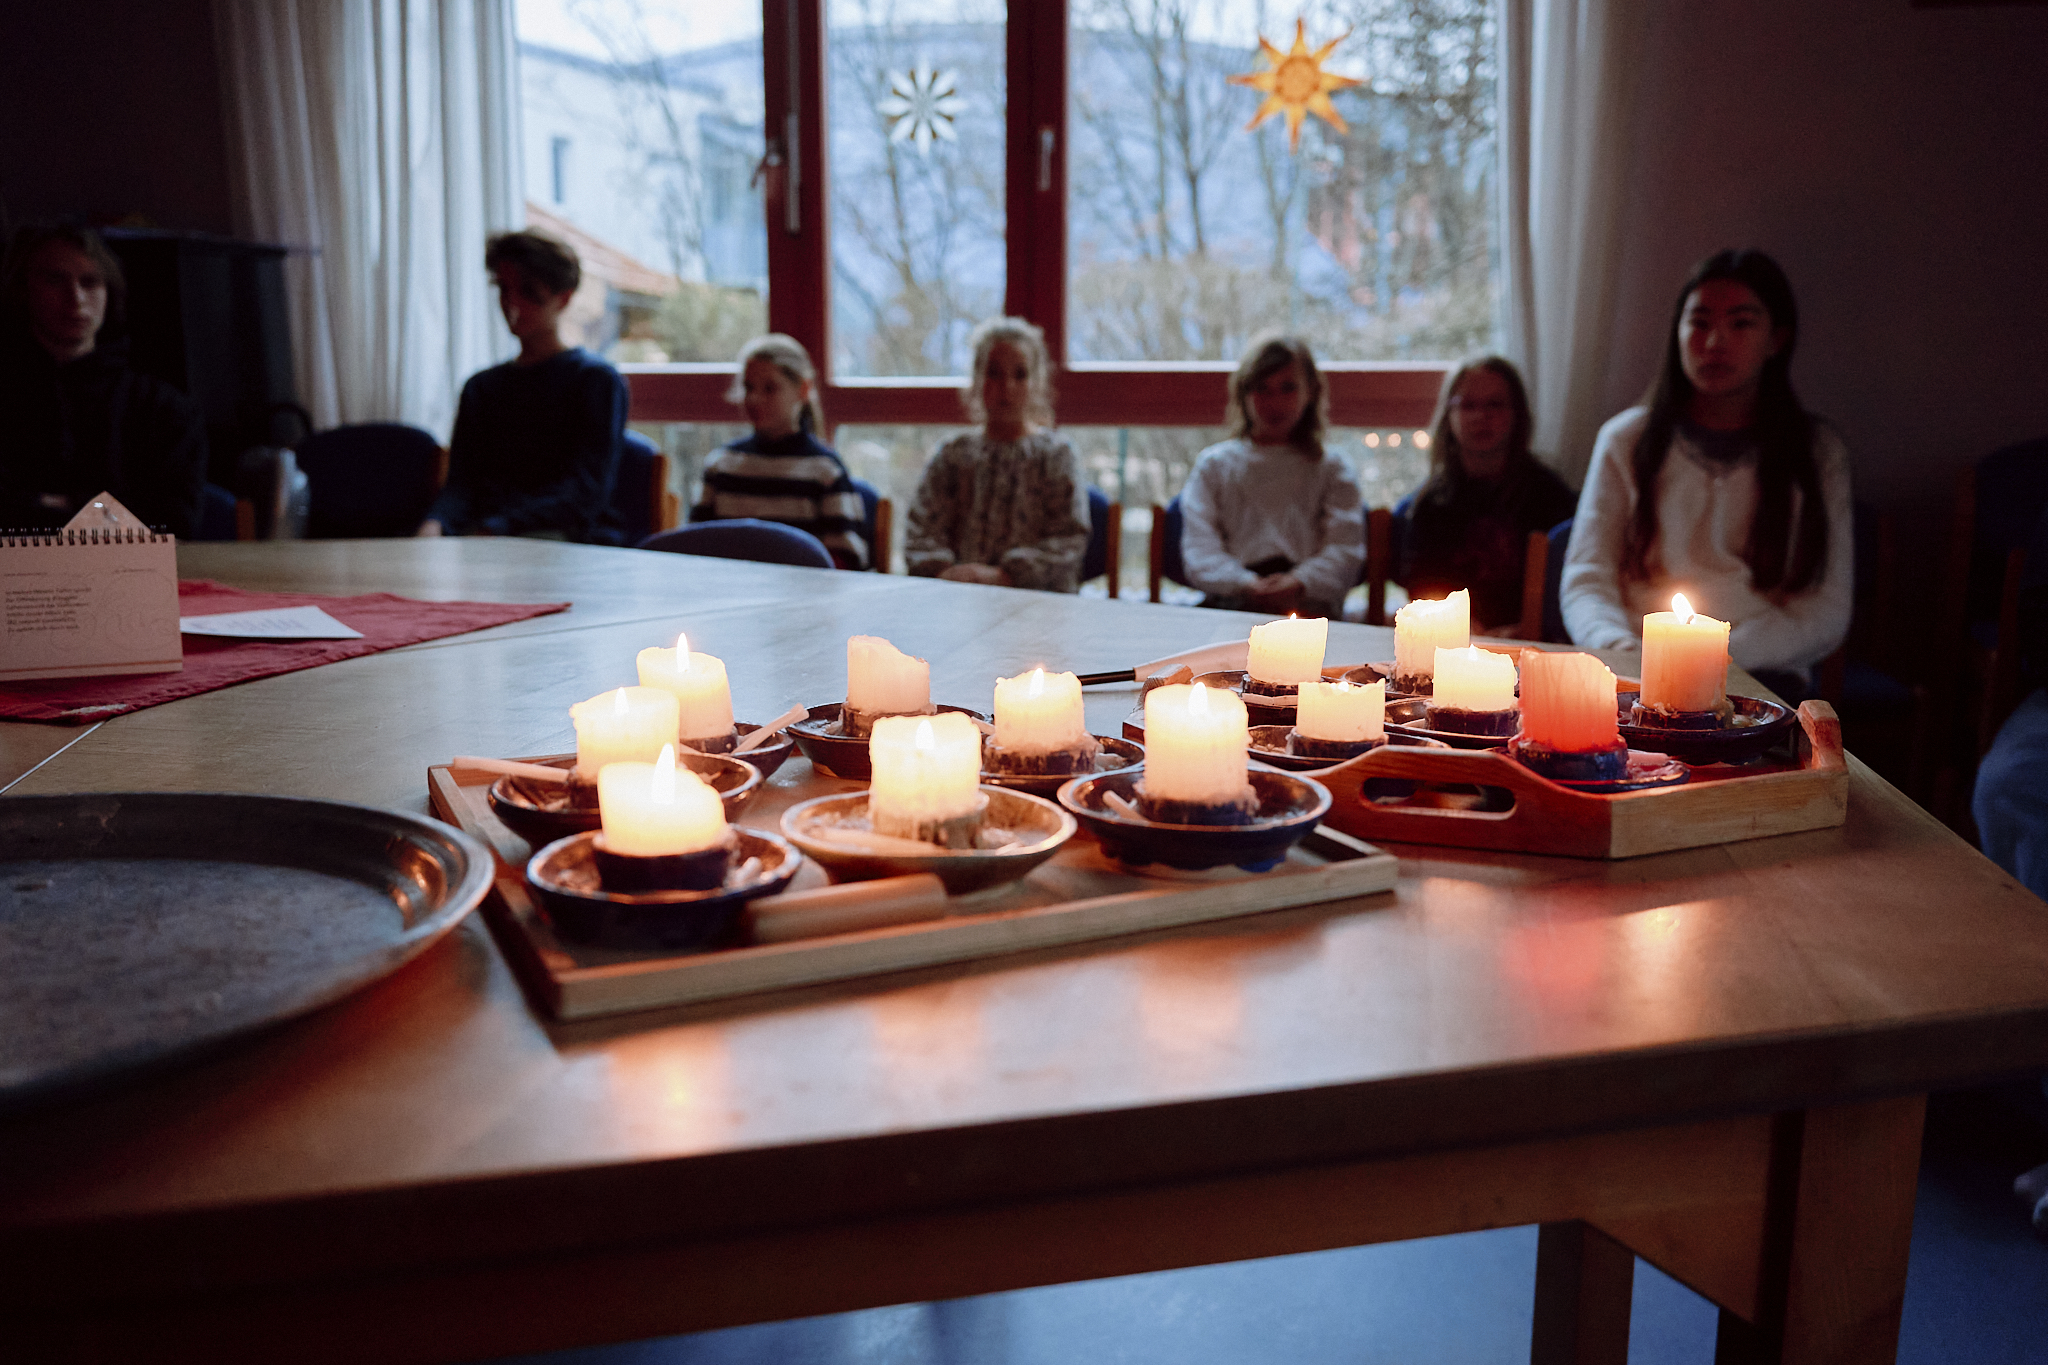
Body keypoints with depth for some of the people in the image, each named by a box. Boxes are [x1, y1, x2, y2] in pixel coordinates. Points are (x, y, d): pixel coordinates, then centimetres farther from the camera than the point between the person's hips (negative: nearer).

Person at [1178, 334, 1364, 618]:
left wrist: (1299, 583, -16)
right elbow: (1199, 547, 6)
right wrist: (1246, 585, -14)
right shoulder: (1215, 465, 21)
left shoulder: (1331, 470, 21)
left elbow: (1346, 549, 5)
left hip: (1309, 606, -1)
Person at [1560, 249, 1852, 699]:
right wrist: (1621, 647, -16)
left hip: (1762, 674, -2)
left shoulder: (1819, 453, 11)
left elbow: (1827, 611, 5)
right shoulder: (1628, 439, 12)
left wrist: (1723, 653, -12)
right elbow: (1585, 579, 6)